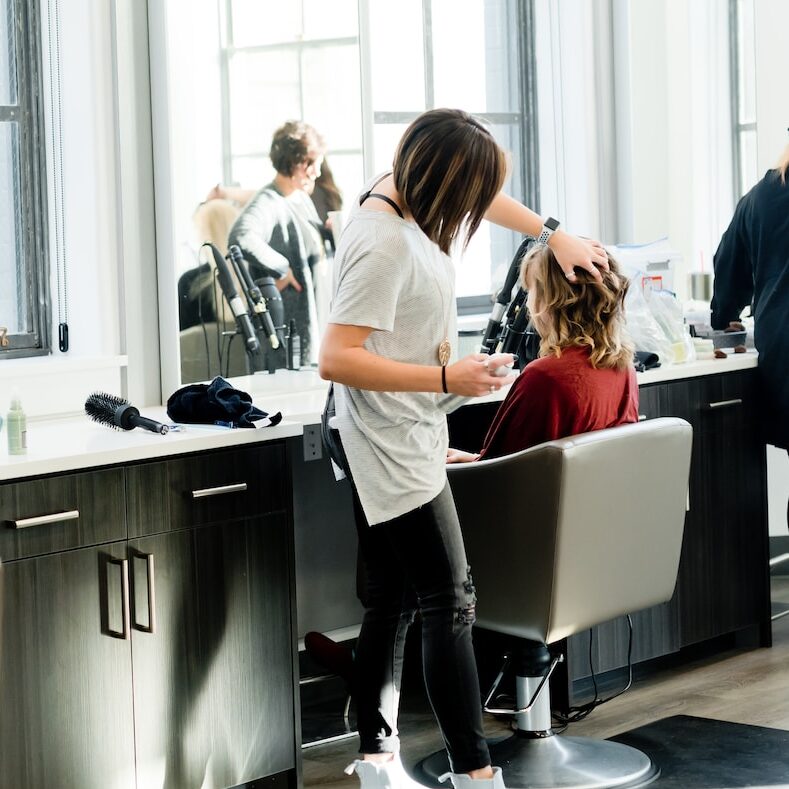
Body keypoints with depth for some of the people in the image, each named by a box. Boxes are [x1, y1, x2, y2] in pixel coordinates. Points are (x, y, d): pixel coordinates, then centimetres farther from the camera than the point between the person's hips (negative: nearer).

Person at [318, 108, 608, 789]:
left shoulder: (402, 190, 3)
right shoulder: (386, 243, -24)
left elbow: (481, 195, 25)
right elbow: (337, 359, -28)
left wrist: (554, 234, 17)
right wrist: (447, 378, -26)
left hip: (400, 443, 10)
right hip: (395, 446, -10)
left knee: (392, 604, 14)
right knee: (450, 604, -8)